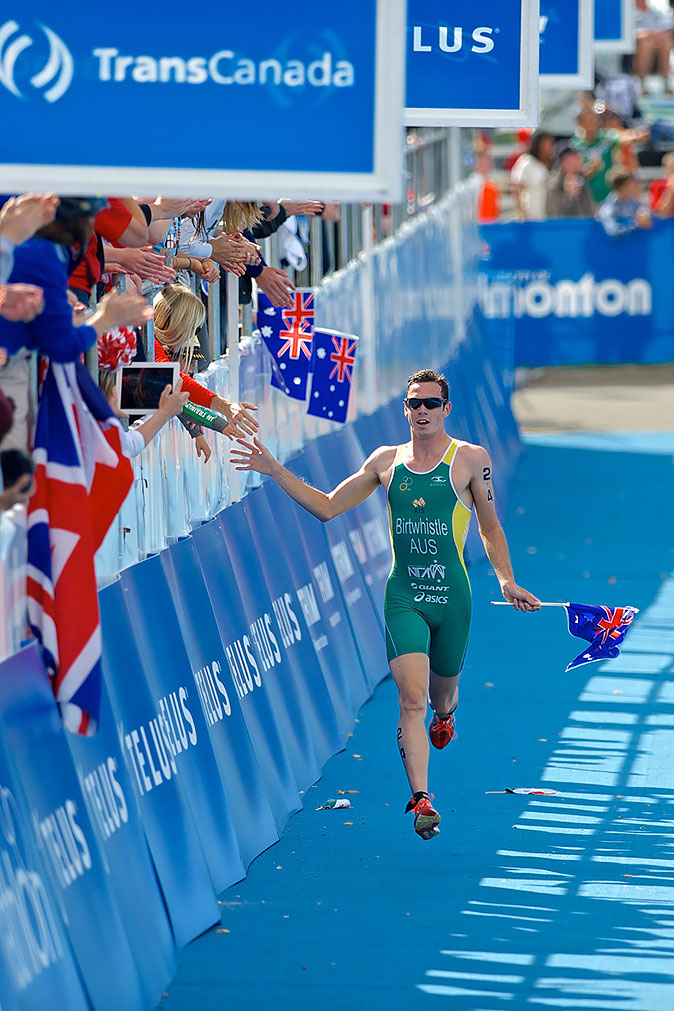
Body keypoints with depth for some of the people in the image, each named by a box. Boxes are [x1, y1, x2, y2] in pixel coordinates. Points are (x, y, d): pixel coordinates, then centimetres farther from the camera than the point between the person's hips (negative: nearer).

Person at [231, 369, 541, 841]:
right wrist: (275, 471, 5)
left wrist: (507, 581, 0)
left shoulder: (471, 459, 0)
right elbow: (326, 506, 12)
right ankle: (421, 799, -16)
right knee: (412, 697, -15)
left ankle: (443, 715, 55)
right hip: (403, 596, 1)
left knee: (442, 693, 16)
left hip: (451, 594, 0)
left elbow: (490, 528, 9)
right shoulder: (386, 461, 7)